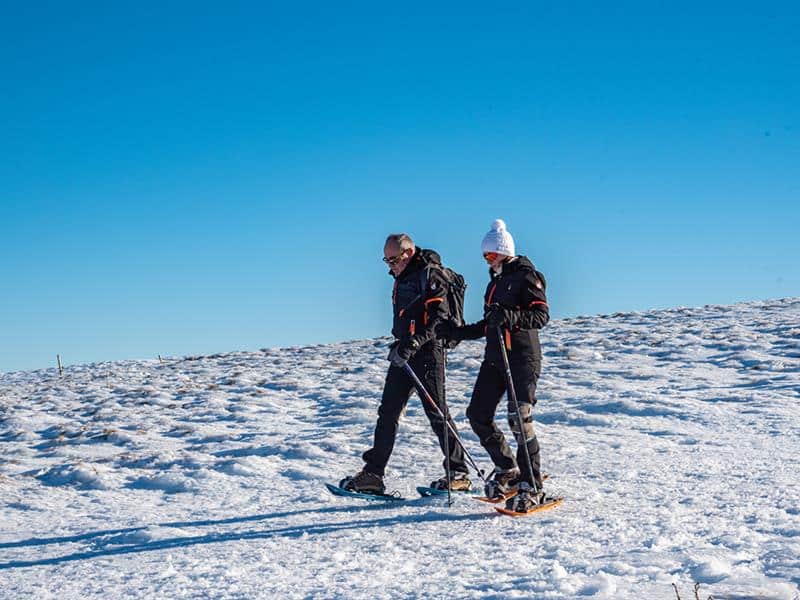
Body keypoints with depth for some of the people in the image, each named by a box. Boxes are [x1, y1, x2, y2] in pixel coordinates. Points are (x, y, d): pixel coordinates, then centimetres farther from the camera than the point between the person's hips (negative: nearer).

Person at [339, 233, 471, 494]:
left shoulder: (429, 275, -11)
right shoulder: (402, 277, 17)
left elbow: (438, 318, -20)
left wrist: (413, 343, -28)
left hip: (427, 352, -9)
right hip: (403, 354, 9)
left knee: (436, 412, -5)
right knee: (387, 413, 6)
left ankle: (459, 474, 4)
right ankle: (373, 474, 8)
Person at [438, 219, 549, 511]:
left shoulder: (525, 276, -3)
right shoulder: (495, 281, 22)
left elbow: (542, 315, -15)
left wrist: (511, 317, -30)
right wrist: (456, 332, 18)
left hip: (523, 355, -8)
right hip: (494, 356, 9)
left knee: (519, 417, -16)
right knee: (478, 415, 2)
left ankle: (531, 487, -11)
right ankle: (508, 470, 18)